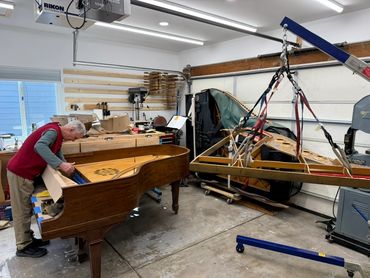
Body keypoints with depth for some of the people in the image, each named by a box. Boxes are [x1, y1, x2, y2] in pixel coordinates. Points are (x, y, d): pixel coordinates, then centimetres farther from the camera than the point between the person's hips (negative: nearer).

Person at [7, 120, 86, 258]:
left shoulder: (58, 135, 8)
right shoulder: (53, 131, -23)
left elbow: (57, 153, 10)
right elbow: (39, 146, -41)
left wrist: (65, 165, -8)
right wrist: (60, 165, -47)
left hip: (26, 172, 10)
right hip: (19, 172, -10)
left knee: (26, 208, 18)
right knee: (22, 210, 2)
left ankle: (28, 239, 32)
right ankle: (23, 247, 15)